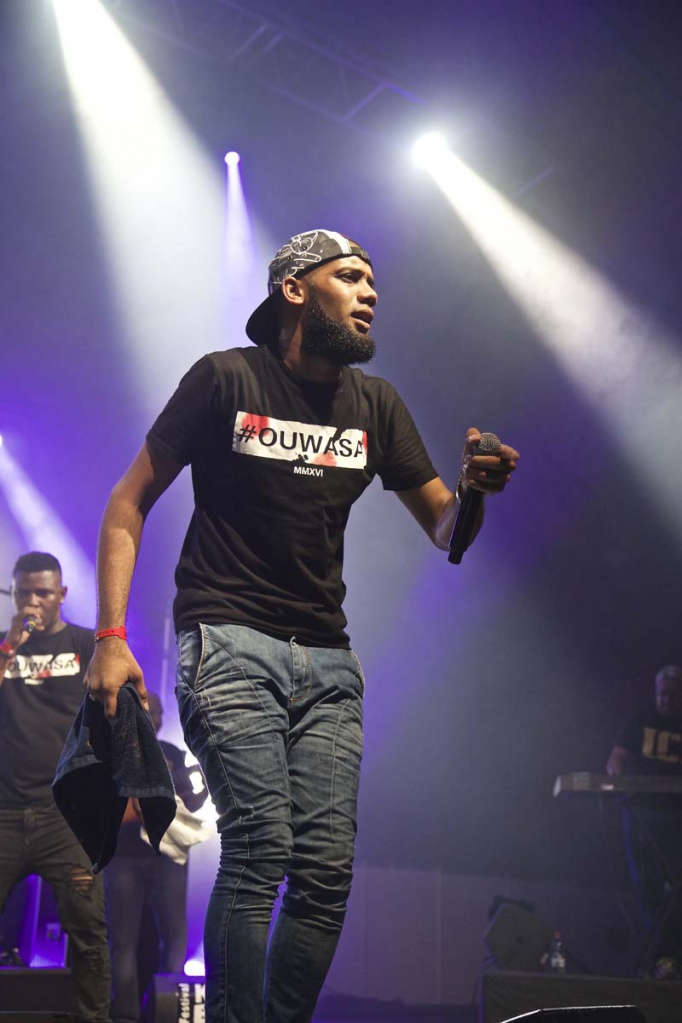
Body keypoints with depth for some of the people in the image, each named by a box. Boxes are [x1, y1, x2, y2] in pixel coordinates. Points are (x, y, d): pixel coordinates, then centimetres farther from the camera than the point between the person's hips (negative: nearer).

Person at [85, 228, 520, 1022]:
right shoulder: (227, 378, -1)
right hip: (229, 643, -4)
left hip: (328, 659, 5)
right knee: (260, 848, -18)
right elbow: (130, 502, 0)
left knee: (326, 872, -2)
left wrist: (474, 487, -14)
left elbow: (446, 530, 11)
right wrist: (111, 636, -11)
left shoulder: (375, 404, 11)